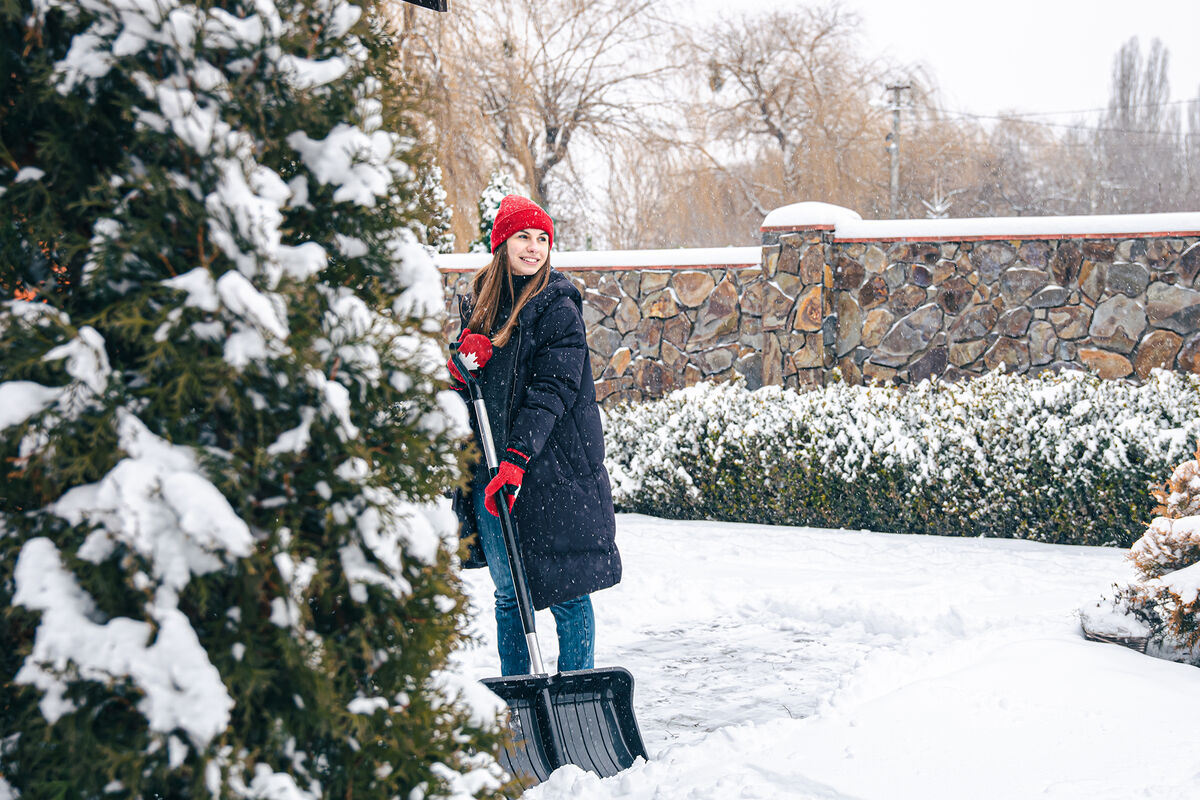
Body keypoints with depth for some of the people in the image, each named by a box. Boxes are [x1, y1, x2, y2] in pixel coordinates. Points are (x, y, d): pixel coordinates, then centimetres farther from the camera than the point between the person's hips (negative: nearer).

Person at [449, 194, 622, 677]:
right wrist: (463, 361, -6)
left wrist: (517, 457, -23)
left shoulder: (559, 308, -4)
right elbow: (454, 385, 18)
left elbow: (553, 389, -13)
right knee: (509, 594, 9)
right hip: (489, 472, 5)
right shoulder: (475, 303, 12)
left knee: (567, 592, -2)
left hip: (552, 469, -4)